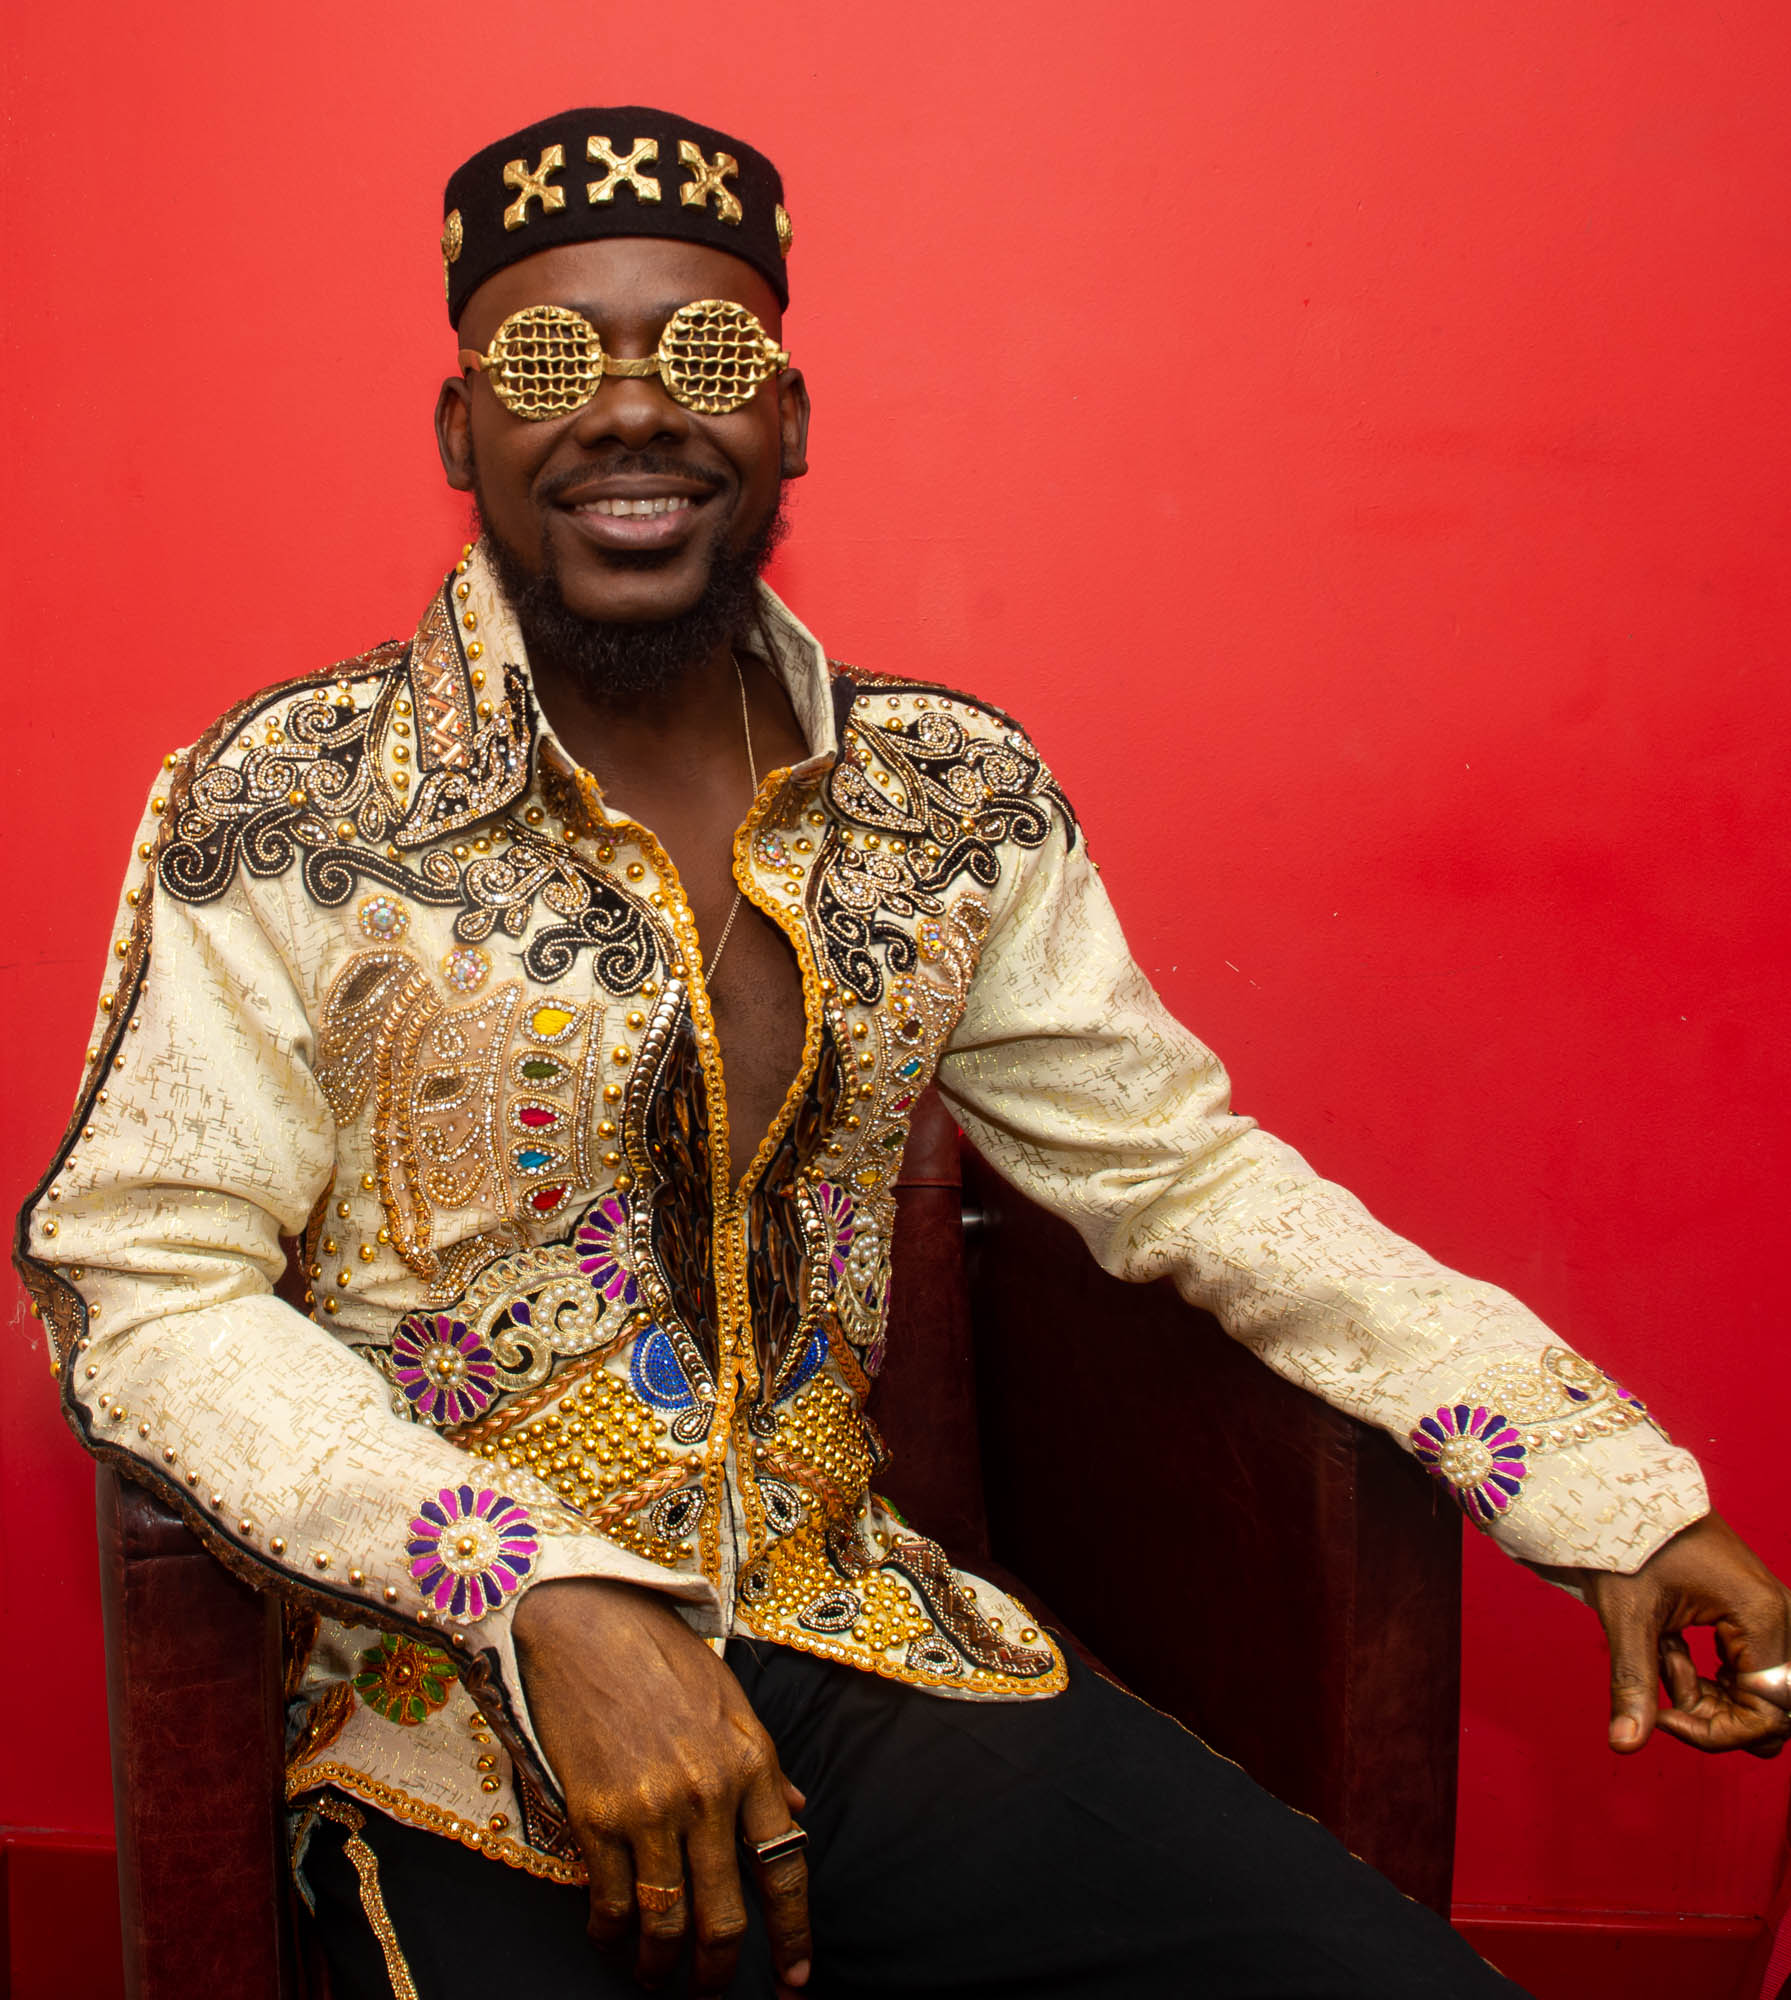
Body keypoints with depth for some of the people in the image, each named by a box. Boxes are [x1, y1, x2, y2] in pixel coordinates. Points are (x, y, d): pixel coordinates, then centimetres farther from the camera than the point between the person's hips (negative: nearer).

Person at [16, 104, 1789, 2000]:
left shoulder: (959, 795, 3)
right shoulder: (290, 805, -8)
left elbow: (1182, 1167, 6)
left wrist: (1612, 1485, -2)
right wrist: (549, 1603, -22)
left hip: (867, 1656, 4)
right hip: (468, 1724, -3)